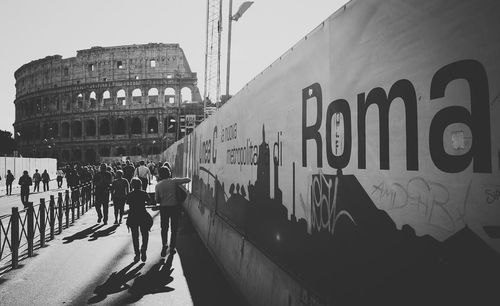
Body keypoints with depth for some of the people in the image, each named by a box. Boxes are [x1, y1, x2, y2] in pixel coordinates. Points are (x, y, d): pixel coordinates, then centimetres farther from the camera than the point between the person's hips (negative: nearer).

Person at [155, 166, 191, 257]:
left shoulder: (158, 185, -5)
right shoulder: (174, 181, -11)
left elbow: (156, 200, -2)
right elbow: (188, 179, -9)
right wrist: (179, 180, 6)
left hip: (163, 208, 1)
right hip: (174, 207, -1)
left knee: (164, 228, 19)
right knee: (174, 229, 12)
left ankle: (164, 246, 18)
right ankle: (172, 248, 17)